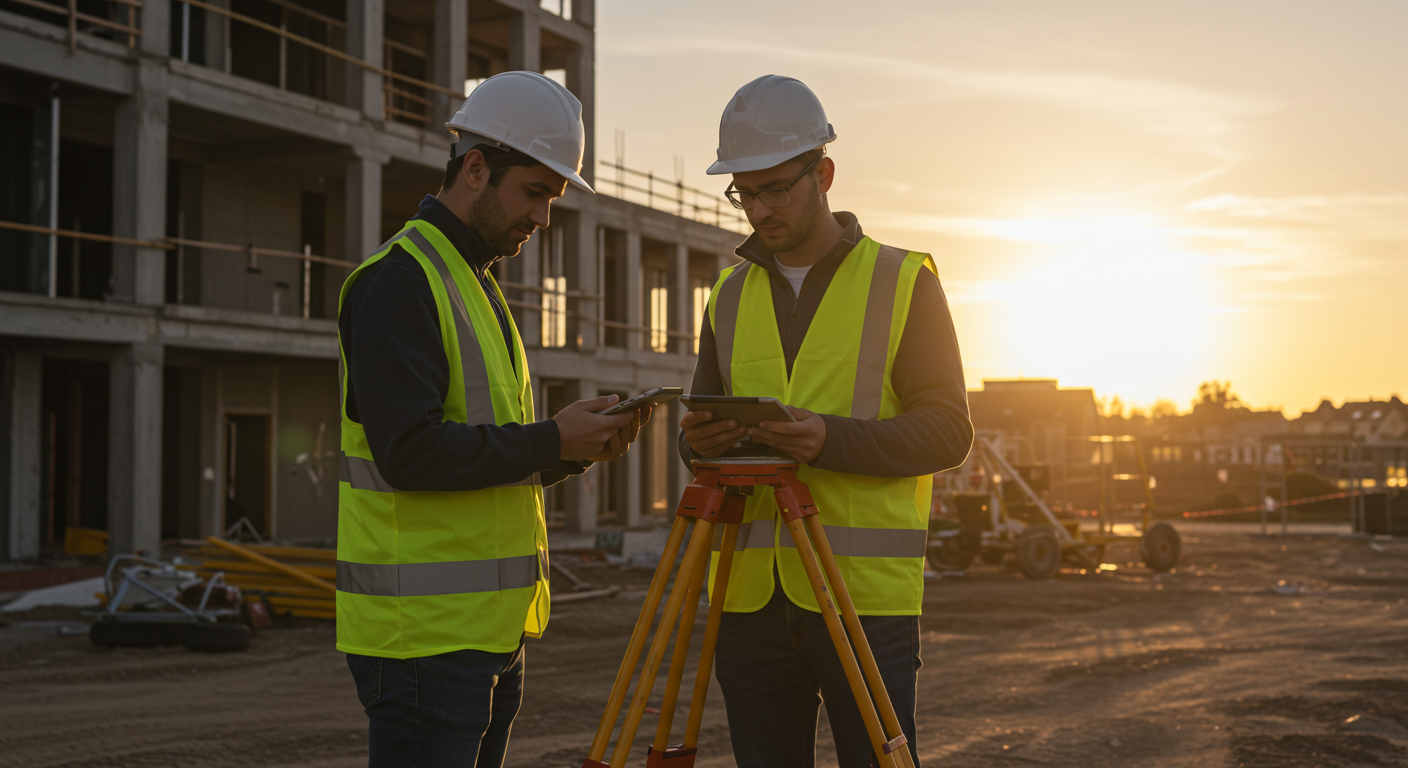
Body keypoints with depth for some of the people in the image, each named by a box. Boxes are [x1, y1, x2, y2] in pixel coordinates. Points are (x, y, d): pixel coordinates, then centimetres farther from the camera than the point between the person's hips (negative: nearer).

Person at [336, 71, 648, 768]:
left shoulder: (477, 285, 20)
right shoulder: (400, 280, -11)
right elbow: (409, 451, -22)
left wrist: (579, 447, 4)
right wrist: (551, 441, -16)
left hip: (491, 626, 10)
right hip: (421, 630, -10)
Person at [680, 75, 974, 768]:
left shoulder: (903, 281, 1)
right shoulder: (731, 295, 15)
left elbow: (947, 430, -4)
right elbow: (704, 417, 19)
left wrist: (831, 440, -21)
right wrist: (700, 440, -6)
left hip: (867, 591, -4)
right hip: (751, 592, 4)